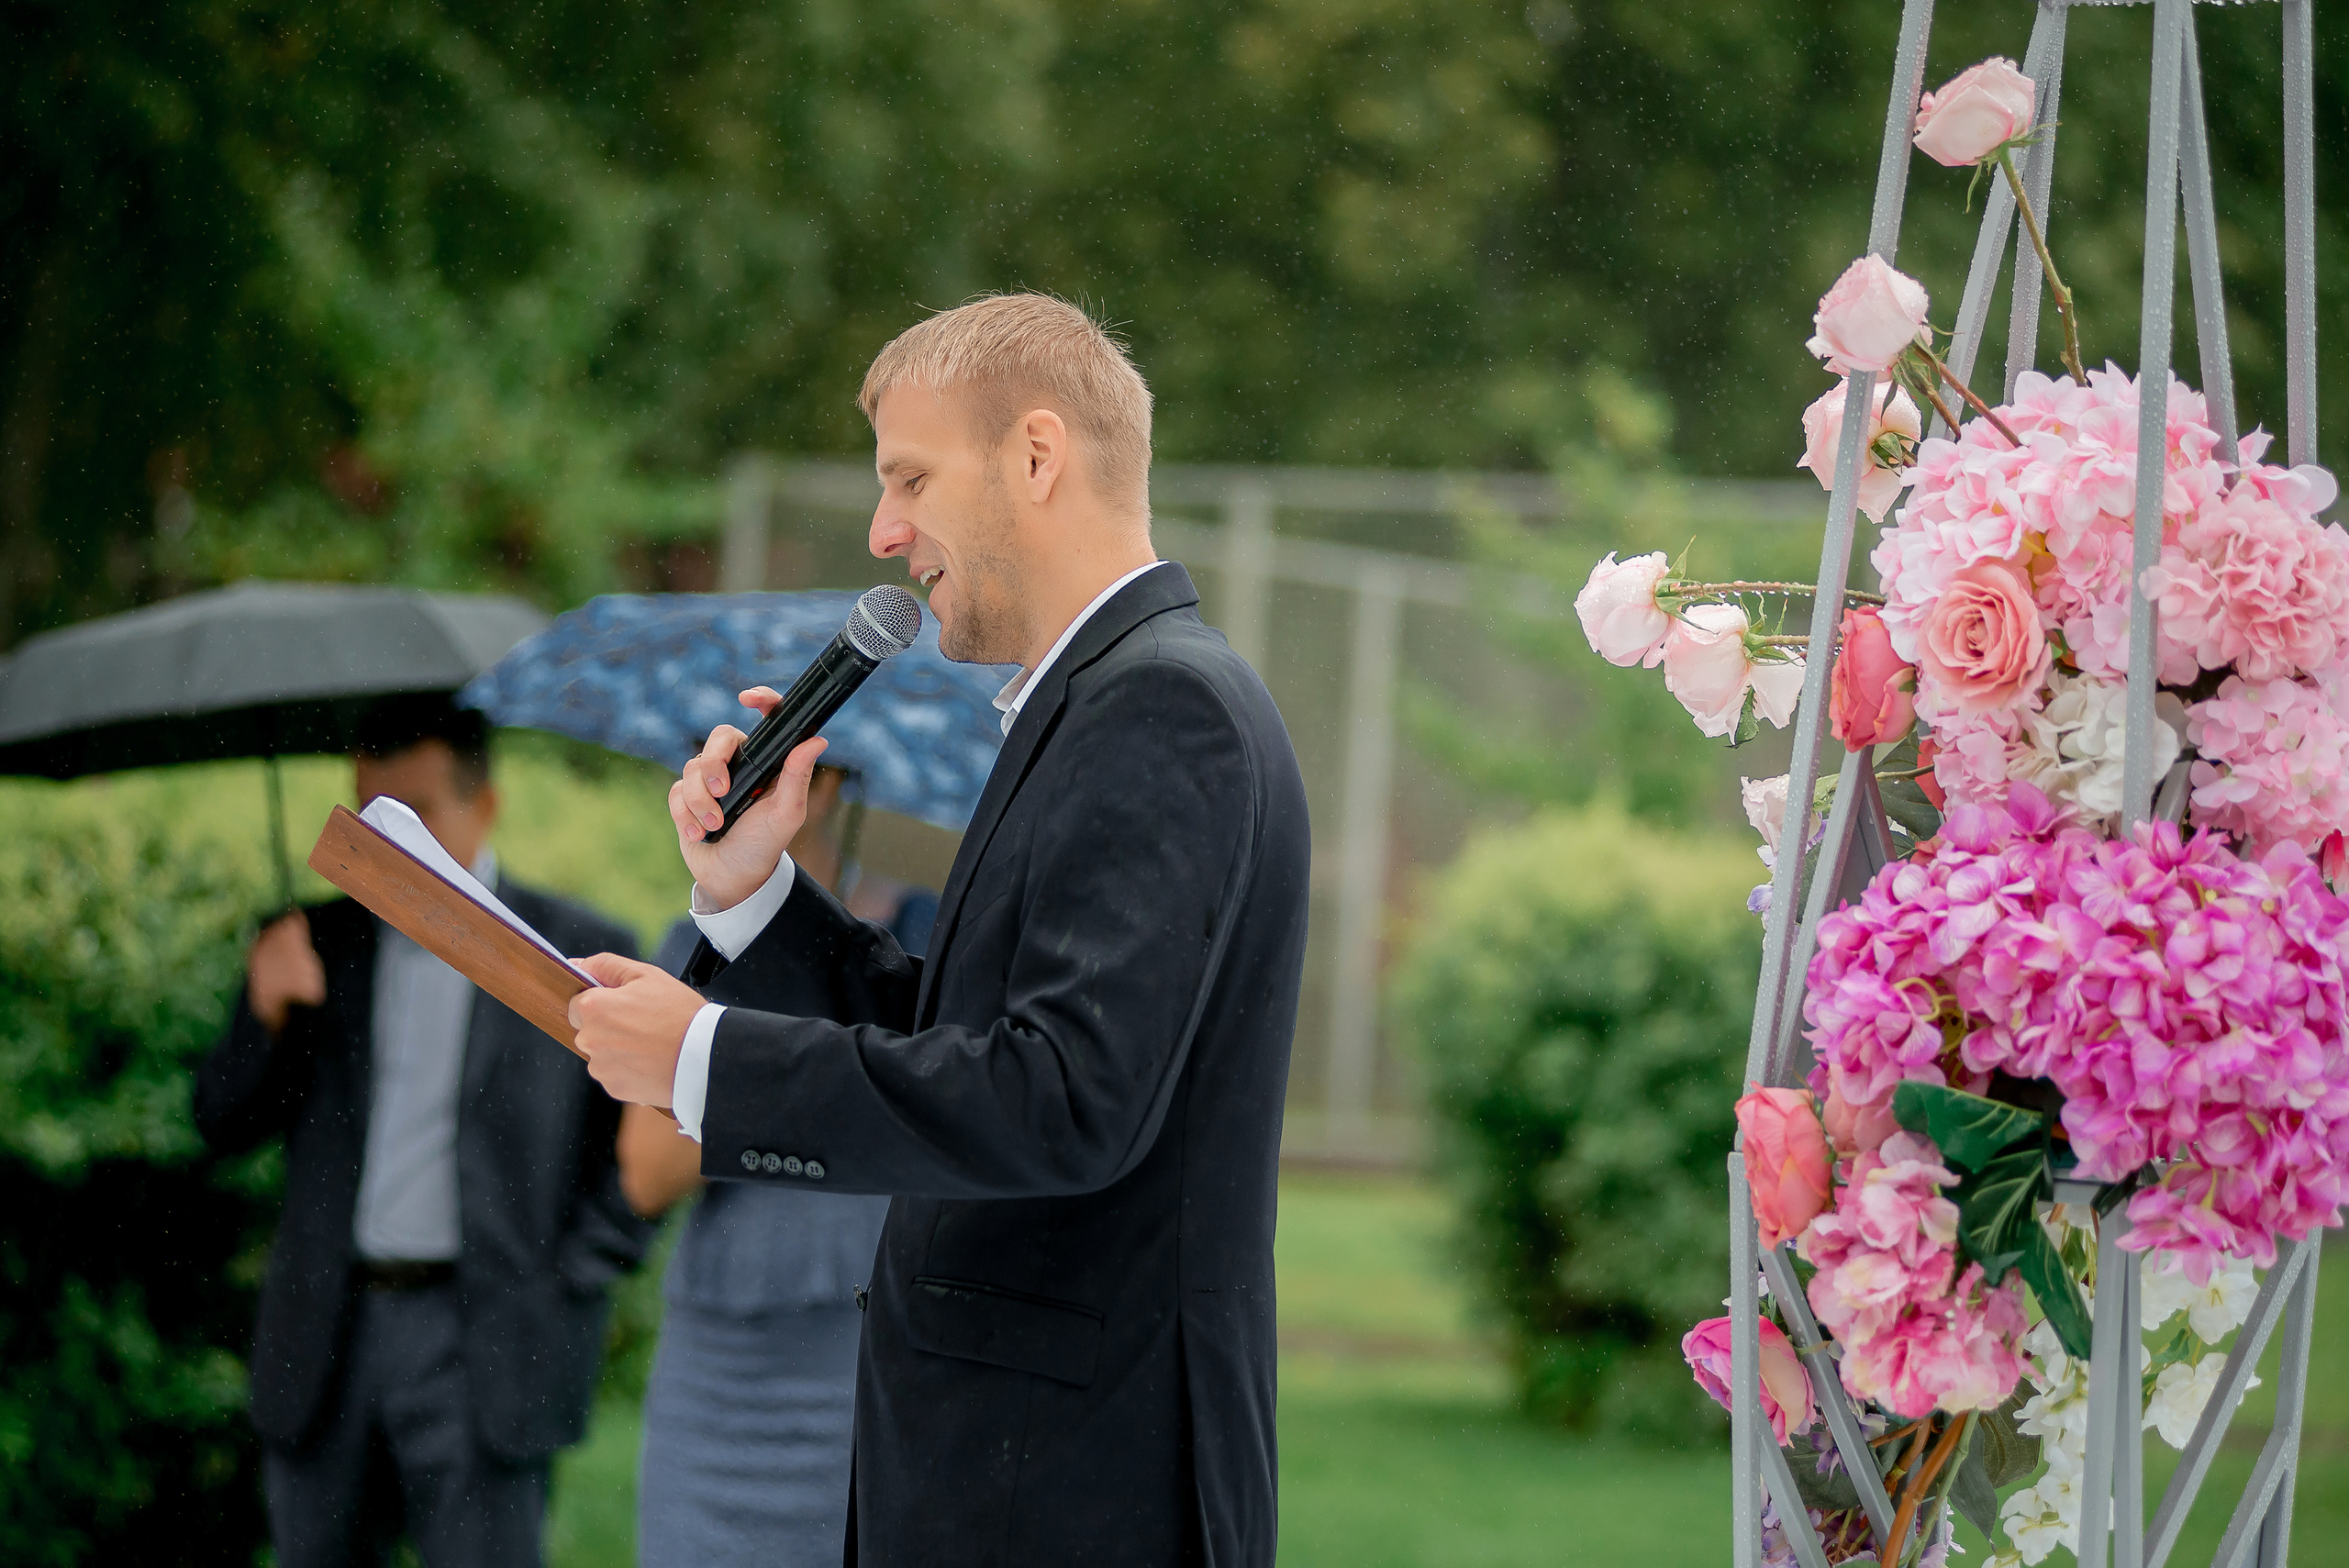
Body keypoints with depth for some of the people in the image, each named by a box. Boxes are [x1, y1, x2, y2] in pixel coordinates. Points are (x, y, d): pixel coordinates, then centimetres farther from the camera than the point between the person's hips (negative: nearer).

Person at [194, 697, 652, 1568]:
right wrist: (265, 1016, -10)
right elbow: (223, 1125, 9)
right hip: (324, 1343, 4)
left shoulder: (580, 956, 1)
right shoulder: (316, 945, 11)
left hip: (479, 1344, -4)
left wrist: (568, 1283, -6)